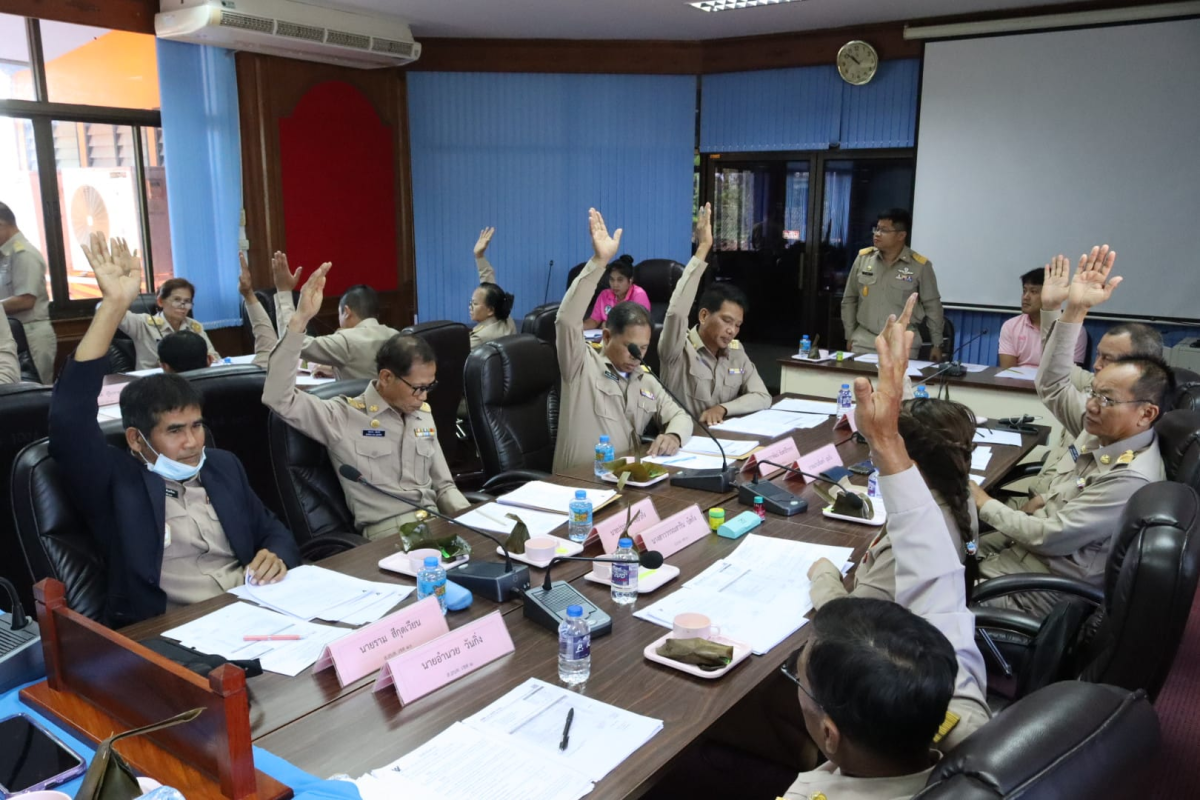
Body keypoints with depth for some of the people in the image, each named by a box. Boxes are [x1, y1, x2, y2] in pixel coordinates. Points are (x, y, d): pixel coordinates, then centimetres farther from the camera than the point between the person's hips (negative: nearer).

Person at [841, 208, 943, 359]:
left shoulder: (920, 265, -4)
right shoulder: (863, 258, 2)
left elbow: (932, 306, 3)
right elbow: (849, 300, 10)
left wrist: (937, 344, 4)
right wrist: (850, 336, 9)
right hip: (864, 342, 2)